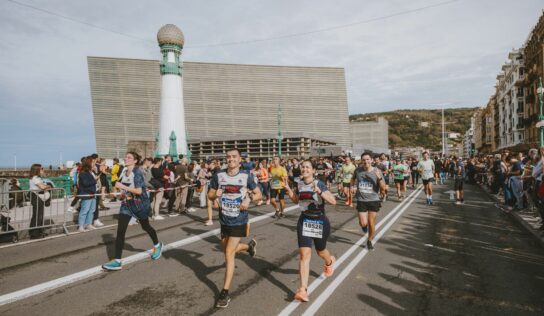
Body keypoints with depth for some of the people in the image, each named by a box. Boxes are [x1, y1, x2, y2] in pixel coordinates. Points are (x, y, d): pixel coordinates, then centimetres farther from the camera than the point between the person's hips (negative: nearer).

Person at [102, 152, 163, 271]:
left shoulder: (137, 172, -18)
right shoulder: (124, 171, 3)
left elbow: (139, 191, -26)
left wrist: (123, 187, -29)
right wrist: (123, 193, 3)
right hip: (127, 203, 6)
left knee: (145, 226, 15)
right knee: (120, 231, -6)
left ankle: (157, 245, 43)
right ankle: (117, 261, -2)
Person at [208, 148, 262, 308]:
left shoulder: (246, 176, -10)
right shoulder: (218, 175, -4)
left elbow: (258, 194, 1)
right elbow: (210, 195, 5)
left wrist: (249, 199, -19)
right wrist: (215, 194, -18)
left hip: (239, 221, -4)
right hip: (224, 220, 4)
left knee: (229, 253, -9)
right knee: (228, 251, 20)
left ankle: (225, 292, 2)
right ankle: (250, 246, 51)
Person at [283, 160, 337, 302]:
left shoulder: (319, 184, -16)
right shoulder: (298, 183, -2)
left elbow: (333, 201, -24)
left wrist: (319, 192, -36)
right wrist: (288, 190, -1)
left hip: (320, 221, -3)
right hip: (304, 221, 3)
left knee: (320, 251, 19)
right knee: (304, 254, -7)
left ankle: (329, 261, 57)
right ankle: (303, 290, -5)